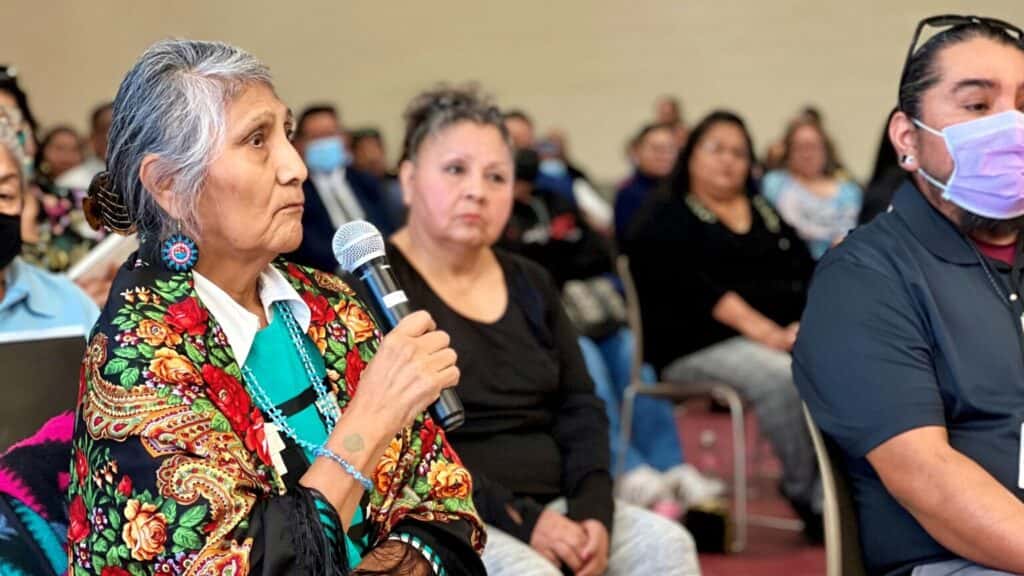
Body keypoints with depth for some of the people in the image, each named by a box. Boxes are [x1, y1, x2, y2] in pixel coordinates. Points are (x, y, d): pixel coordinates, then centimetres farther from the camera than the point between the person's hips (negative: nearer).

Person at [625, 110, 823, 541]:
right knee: (782, 376, -35)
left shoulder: (768, 215, 26)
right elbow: (693, 289, -10)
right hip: (701, 343, -5)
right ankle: (805, 493, -18)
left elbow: (810, 275, 17)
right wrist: (764, 331, -20)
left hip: (783, 335, 6)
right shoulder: (665, 218, 6)